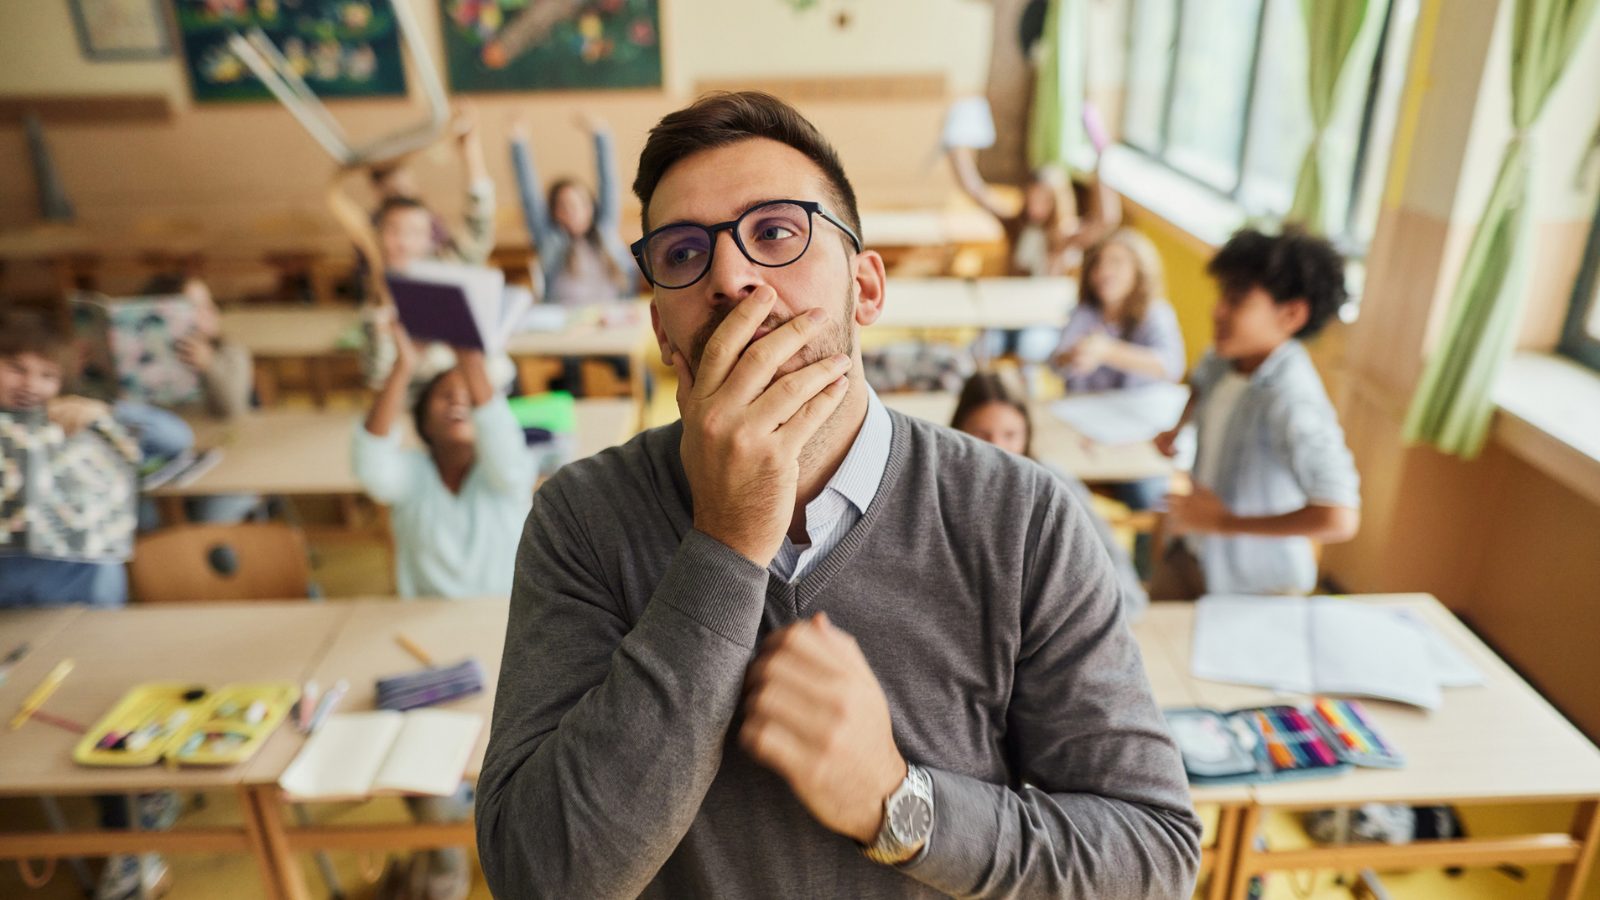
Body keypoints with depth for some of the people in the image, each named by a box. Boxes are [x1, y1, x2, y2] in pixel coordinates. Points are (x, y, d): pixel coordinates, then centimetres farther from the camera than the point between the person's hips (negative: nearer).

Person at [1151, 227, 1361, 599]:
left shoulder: (1291, 401, -31)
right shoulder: (1226, 358, -7)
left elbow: (1339, 519, -41)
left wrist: (1225, 522, -30)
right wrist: (1177, 428, 5)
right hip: (1194, 553, 7)